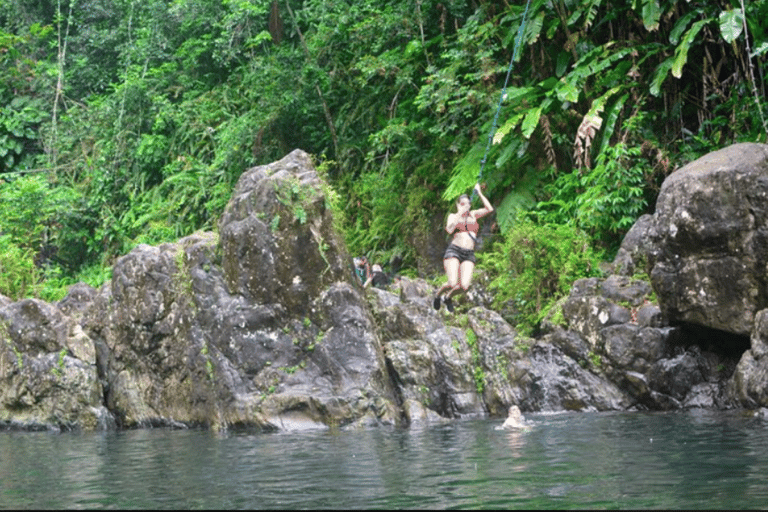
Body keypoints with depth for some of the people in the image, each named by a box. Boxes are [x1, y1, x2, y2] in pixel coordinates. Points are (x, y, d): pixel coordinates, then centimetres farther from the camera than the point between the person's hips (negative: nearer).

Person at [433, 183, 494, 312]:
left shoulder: (473, 215, 19)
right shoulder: (453, 216, 11)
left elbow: (489, 209, 4)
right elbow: (449, 230, -10)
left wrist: (479, 193, 6)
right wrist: (459, 213, -11)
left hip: (469, 255, 3)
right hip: (454, 251, -3)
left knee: (464, 286, -17)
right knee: (452, 284, -20)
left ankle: (448, 297, 15)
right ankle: (438, 294, 13)